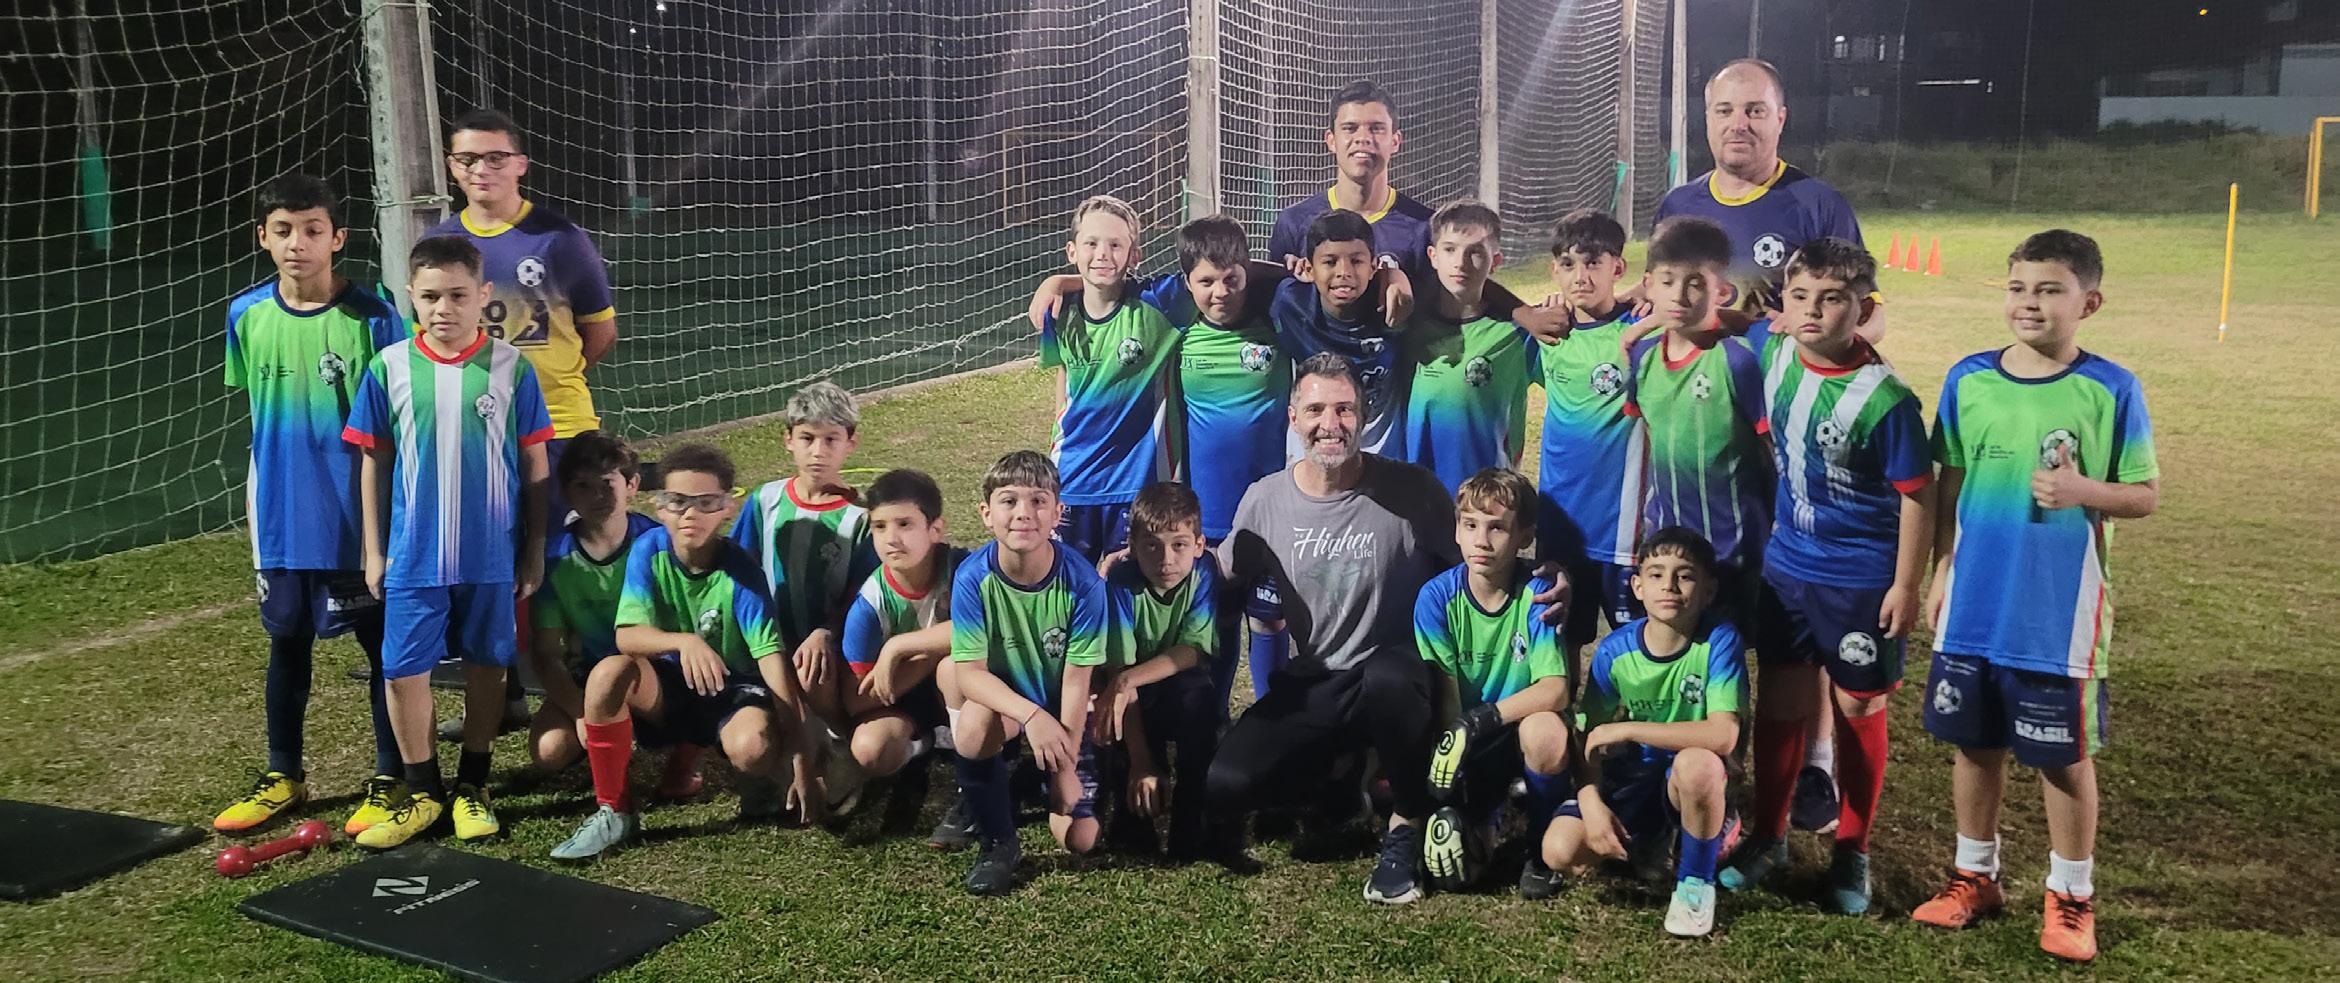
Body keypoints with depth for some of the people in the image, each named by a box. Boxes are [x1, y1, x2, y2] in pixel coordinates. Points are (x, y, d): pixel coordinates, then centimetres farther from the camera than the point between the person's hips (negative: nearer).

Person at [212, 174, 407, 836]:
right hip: (281, 515, 4)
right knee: (286, 643, 15)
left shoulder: (374, 318, -12)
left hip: (361, 514, -4)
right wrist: (263, 491, 13)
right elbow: (257, 406, 13)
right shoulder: (246, 316, 0)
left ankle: (389, 779, 18)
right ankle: (283, 776, 30)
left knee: (383, 645, 5)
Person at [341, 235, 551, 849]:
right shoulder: (390, 368, -2)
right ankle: (422, 791, 20)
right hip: (413, 557, 1)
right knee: (403, 670, 3)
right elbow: (374, 463, 5)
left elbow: (533, 464, 1)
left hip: (492, 557, -1)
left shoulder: (511, 368, -5)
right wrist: (374, 551, 6)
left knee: (486, 666, 10)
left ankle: (472, 786, 26)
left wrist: (534, 551, 3)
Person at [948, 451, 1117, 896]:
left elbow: (1077, 679, -18)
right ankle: (997, 842, -11)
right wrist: (1031, 715, -39)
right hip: (1001, 697, 0)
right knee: (973, 725, -37)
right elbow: (969, 671, -24)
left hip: (1066, 713, 1)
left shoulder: (1082, 582, -23)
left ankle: (1042, 778, 28)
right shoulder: (973, 577, -22)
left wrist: (1066, 766, -17)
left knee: (1079, 839, -7)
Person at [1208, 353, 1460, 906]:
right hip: (1312, 684, 3)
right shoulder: (1265, 499, 1)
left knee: (1386, 679, -41)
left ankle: (1406, 828, -12)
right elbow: (1223, 575, 17)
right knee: (1226, 786, -18)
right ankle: (1337, 773, 16)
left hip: (1396, 672, -3)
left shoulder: (1411, 491, -8)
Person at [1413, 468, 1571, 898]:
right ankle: (1480, 815, 13)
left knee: (1546, 730, -35)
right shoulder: (1437, 596, -11)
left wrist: (1479, 720, -36)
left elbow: (1555, 690, -24)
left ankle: (1543, 850, -8)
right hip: (1468, 747, 1)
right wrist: (1447, 800, -22)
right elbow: (1445, 699, -15)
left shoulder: (1537, 595, -14)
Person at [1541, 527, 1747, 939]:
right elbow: (1590, 740, -2)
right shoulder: (1614, 651, -9)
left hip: (1693, 780, -3)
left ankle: (1695, 884, -11)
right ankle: (1650, 843, 14)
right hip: (1630, 779, 3)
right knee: (1560, 851, -20)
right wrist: (1592, 801, -20)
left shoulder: (1719, 641, -18)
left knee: (1698, 763, -39)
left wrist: (1625, 730, -27)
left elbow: (1723, 735, -29)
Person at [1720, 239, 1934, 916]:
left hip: (1860, 580, -5)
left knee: (1858, 708, 9)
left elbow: (1918, 496, -14)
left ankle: (1853, 851, 25)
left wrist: (1906, 586, -12)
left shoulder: (1884, 398, -20)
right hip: (1785, 566, 5)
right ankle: (1768, 835, 29)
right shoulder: (1776, 358, -5)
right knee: (1779, 699, 14)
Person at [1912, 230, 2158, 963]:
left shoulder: (2110, 389, -9)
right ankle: (1974, 875, 31)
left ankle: (2071, 895, 25)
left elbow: (2146, 495, -4)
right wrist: (1941, 572, 6)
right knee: (1974, 743, 14)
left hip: (2060, 612, -3)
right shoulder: (1968, 379, 0)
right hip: (1974, 604, 3)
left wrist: (2084, 492, -23)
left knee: (2065, 756, 8)